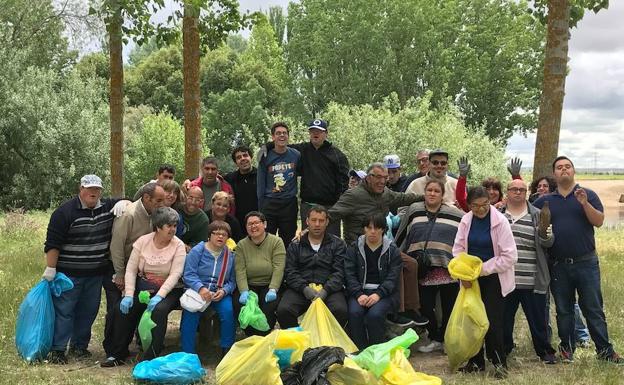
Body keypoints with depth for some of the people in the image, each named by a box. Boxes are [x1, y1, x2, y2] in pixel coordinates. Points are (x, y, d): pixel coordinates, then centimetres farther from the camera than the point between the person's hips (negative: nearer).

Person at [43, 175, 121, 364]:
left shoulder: (108, 207, 5)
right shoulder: (65, 212, -11)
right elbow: (53, 243, -11)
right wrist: (50, 268, -14)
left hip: (96, 274, 6)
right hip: (68, 274, -5)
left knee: (88, 311, 12)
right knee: (63, 311, -2)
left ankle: (79, 346, 25)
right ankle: (57, 350, 5)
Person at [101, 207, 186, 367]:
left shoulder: (178, 245, -7)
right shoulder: (143, 241, 0)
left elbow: (175, 274, -15)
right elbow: (131, 269, -2)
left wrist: (159, 296, -27)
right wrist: (129, 295, -14)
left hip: (168, 290, -3)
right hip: (142, 289, 3)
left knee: (159, 310, -32)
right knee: (121, 308, -18)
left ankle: (149, 358, -23)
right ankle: (118, 355, -2)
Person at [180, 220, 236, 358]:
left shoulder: (230, 255, 8)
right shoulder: (197, 250, 0)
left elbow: (232, 281, 8)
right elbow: (189, 274, -8)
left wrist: (224, 291, -14)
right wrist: (201, 288, -24)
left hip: (220, 293, 2)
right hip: (197, 290, -2)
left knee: (228, 311, -26)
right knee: (190, 313, -29)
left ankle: (227, 350, -7)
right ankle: (188, 354, -18)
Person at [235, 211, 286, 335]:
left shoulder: (276, 242, -1)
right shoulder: (241, 245, 6)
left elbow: (278, 269, -11)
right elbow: (240, 271, -6)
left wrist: (272, 290, -24)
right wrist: (244, 291, -21)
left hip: (270, 285, -2)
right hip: (249, 286, 2)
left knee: (270, 305, -29)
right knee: (241, 304, -25)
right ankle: (251, 338, -5)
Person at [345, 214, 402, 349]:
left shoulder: (392, 250, 8)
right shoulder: (354, 249, 12)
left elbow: (392, 278, -2)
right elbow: (349, 275, 2)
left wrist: (378, 294, -19)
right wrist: (359, 294, -16)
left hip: (384, 293, -1)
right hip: (360, 291, 2)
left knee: (375, 314, -32)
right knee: (354, 312, -30)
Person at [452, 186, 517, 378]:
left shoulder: (500, 221, -13)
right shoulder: (466, 221, 0)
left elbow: (510, 256, -15)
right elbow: (458, 248, 5)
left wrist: (483, 269, -15)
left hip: (494, 278, -4)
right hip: (471, 279, 4)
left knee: (493, 321, -7)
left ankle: (499, 363, 9)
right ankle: (476, 361, 22)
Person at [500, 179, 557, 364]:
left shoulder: (537, 215, 4)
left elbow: (548, 243, -1)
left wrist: (544, 232, -22)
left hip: (532, 281, -1)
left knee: (538, 319, 6)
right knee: (503, 319, 12)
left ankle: (545, 351, 21)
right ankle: (503, 350, 27)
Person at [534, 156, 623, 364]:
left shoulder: (587, 195, 4)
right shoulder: (545, 201, 8)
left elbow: (599, 221, -7)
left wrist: (585, 204, -20)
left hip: (586, 262, -2)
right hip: (558, 265, 2)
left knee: (593, 309, 1)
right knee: (563, 311, 10)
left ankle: (605, 350, 7)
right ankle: (567, 349, 21)